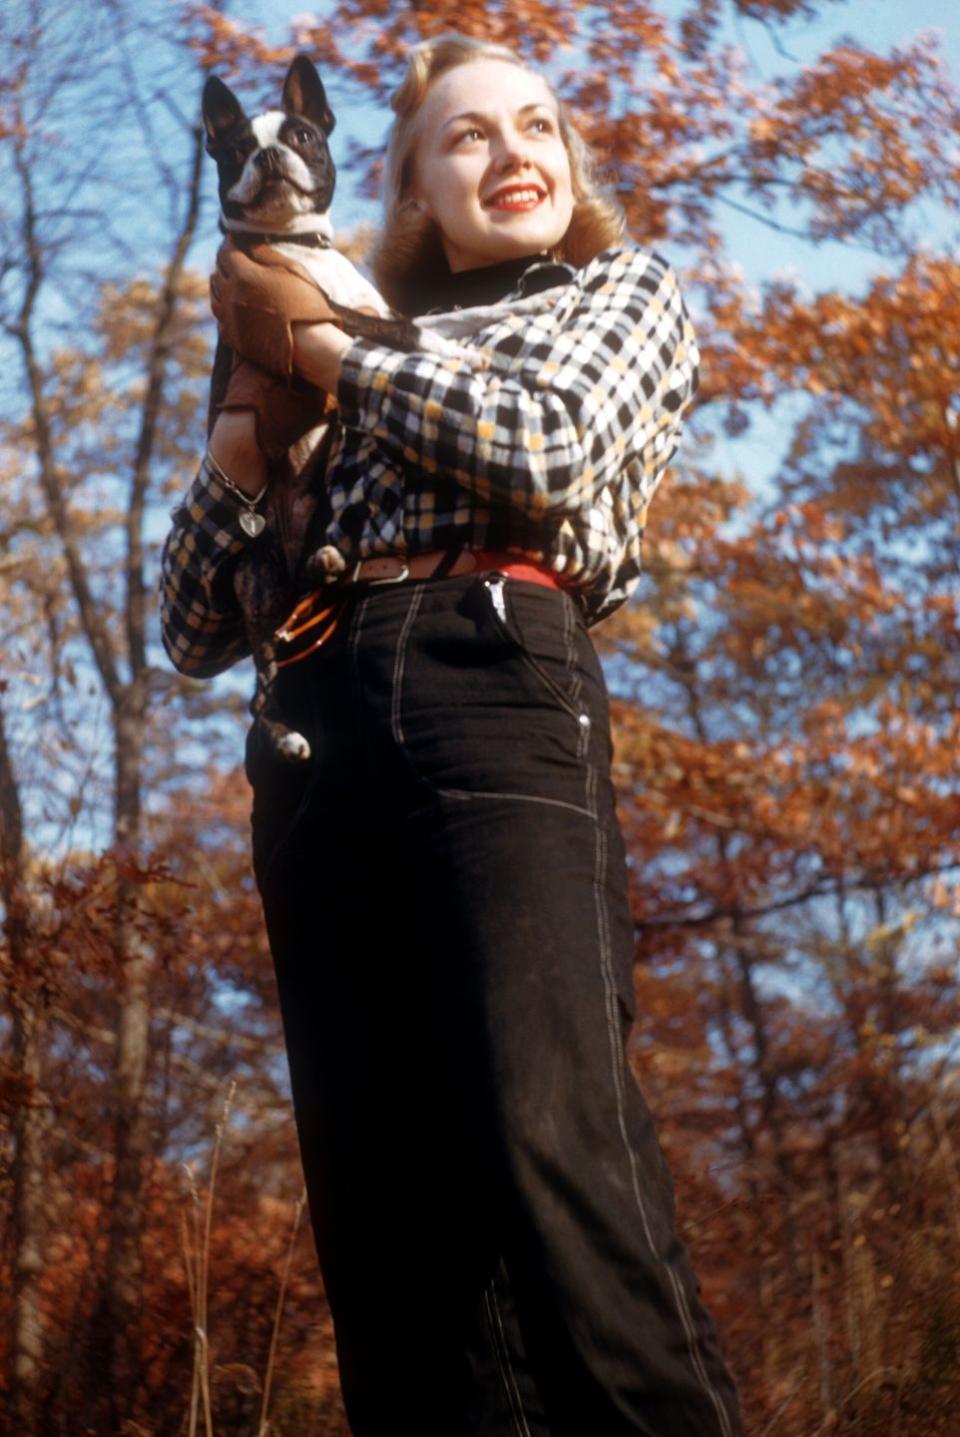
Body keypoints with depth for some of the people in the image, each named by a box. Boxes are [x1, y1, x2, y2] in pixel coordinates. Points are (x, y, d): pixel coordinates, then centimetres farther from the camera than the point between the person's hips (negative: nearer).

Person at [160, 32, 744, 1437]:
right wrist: (239, 455, 8)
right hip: (316, 734, 5)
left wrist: (341, 359, 10)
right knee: (379, 1189, -7)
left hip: (494, 682, -4)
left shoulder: (629, 288, 22)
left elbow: (544, 453, -2)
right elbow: (197, 628, 25)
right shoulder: (376, 360, 30)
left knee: (547, 1137, -24)